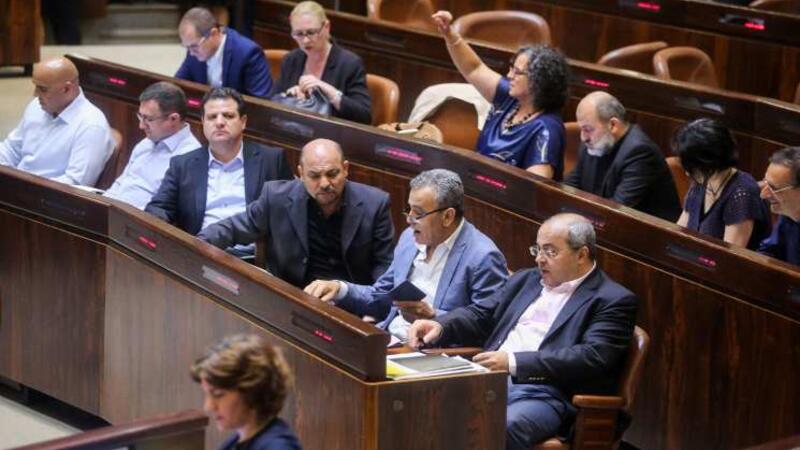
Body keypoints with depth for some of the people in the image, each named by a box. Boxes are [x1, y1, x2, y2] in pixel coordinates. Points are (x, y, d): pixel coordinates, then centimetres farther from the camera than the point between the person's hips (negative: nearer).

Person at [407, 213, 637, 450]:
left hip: (547, 393, -6)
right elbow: (480, 315, 23)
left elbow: (592, 357, -12)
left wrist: (514, 362, -21)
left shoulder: (613, 301, 1)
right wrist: (439, 326, -2)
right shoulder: (526, 280, 23)